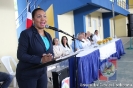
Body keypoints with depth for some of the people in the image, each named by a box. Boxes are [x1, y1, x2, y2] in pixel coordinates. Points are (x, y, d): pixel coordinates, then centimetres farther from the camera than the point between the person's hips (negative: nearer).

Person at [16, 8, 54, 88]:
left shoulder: (48, 36, 9)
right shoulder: (26, 33, -13)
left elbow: (51, 53, 11)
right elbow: (21, 55, -18)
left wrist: (50, 57, -14)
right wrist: (40, 59, -27)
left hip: (42, 73, 7)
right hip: (27, 74, -6)